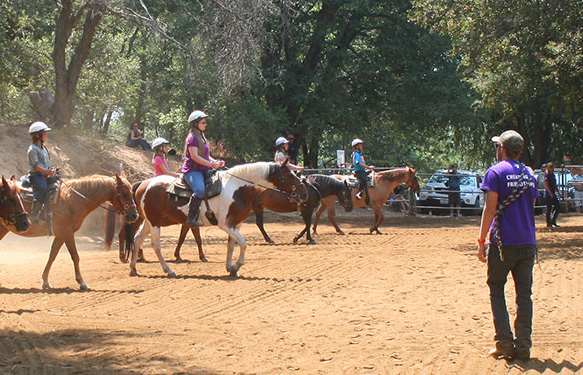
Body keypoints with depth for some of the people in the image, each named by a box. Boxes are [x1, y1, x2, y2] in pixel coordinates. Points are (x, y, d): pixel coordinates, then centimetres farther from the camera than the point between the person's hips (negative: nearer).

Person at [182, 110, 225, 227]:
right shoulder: (192, 138, -7)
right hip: (192, 171, -10)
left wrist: (216, 161, 7)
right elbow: (194, 156, -18)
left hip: (203, 170, 10)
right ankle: (191, 218, -32)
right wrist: (211, 164, -21)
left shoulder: (201, 137, 22)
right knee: (200, 190, -33)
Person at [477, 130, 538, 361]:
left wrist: (481, 240, -8)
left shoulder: (496, 172, -6)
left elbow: (490, 208, -11)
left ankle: (504, 343, -2)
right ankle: (523, 346, 5)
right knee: (524, 294, 6)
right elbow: (531, 208, 16)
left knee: (496, 290, 6)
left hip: (503, 242, -5)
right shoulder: (530, 174, 11)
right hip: (528, 243, 5)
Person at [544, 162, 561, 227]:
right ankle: (549, 224, 0)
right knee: (549, 208, -5)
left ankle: (553, 221, 16)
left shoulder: (553, 175, 16)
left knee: (558, 207, 7)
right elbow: (546, 185, -17)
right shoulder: (547, 175, -9)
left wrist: (558, 192, 20)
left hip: (553, 194, 9)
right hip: (548, 193, -9)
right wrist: (550, 193, -25)